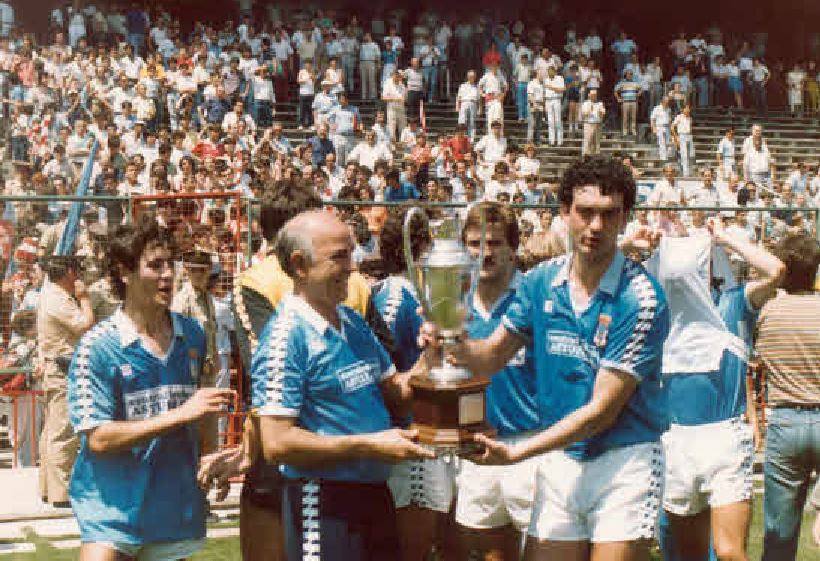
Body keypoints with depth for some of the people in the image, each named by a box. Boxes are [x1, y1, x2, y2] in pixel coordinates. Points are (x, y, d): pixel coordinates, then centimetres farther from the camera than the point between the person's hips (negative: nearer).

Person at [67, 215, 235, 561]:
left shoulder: (192, 335, 5)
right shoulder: (97, 347, -10)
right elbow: (98, 439, -16)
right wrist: (181, 415, -20)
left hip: (178, 504, 5)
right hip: (113, 508, -4)